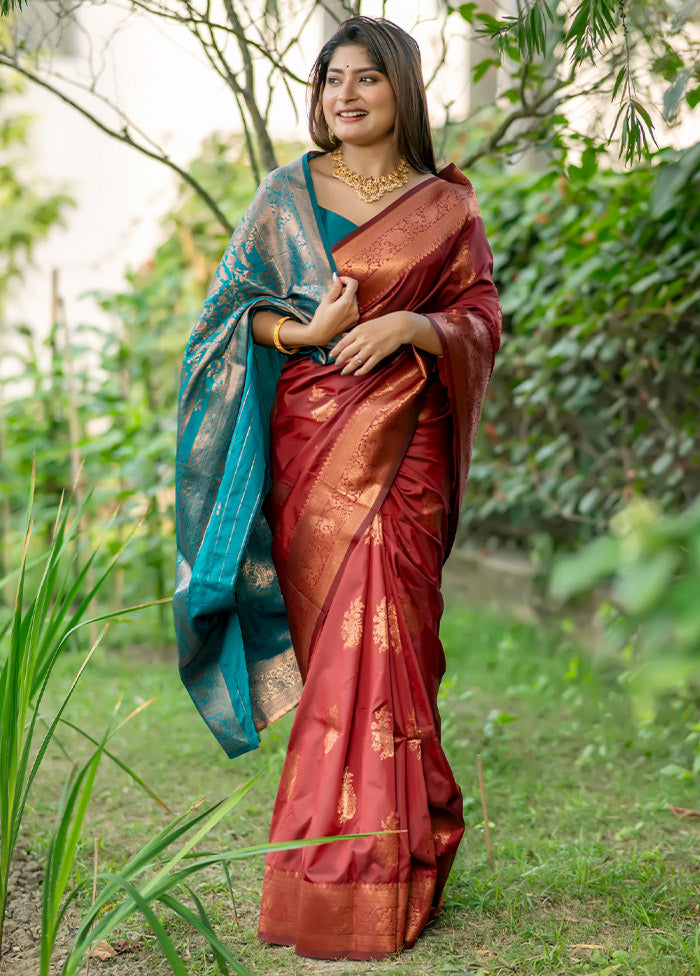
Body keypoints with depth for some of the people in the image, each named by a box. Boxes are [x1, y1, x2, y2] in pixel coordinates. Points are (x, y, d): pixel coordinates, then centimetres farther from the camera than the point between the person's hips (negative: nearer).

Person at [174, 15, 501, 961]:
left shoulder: (448, 205, 7)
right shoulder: (286, 195, 9)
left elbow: (482, 315, 6)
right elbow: (236, 305, 8)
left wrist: (411, 326, -14)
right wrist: (305, 331, -12)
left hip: (402, 443, -1)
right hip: (310, 438, 1)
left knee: (375, 636, -6)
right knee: (334, 632, 0)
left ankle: (354, 874, 3)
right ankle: (406, 826, 17)